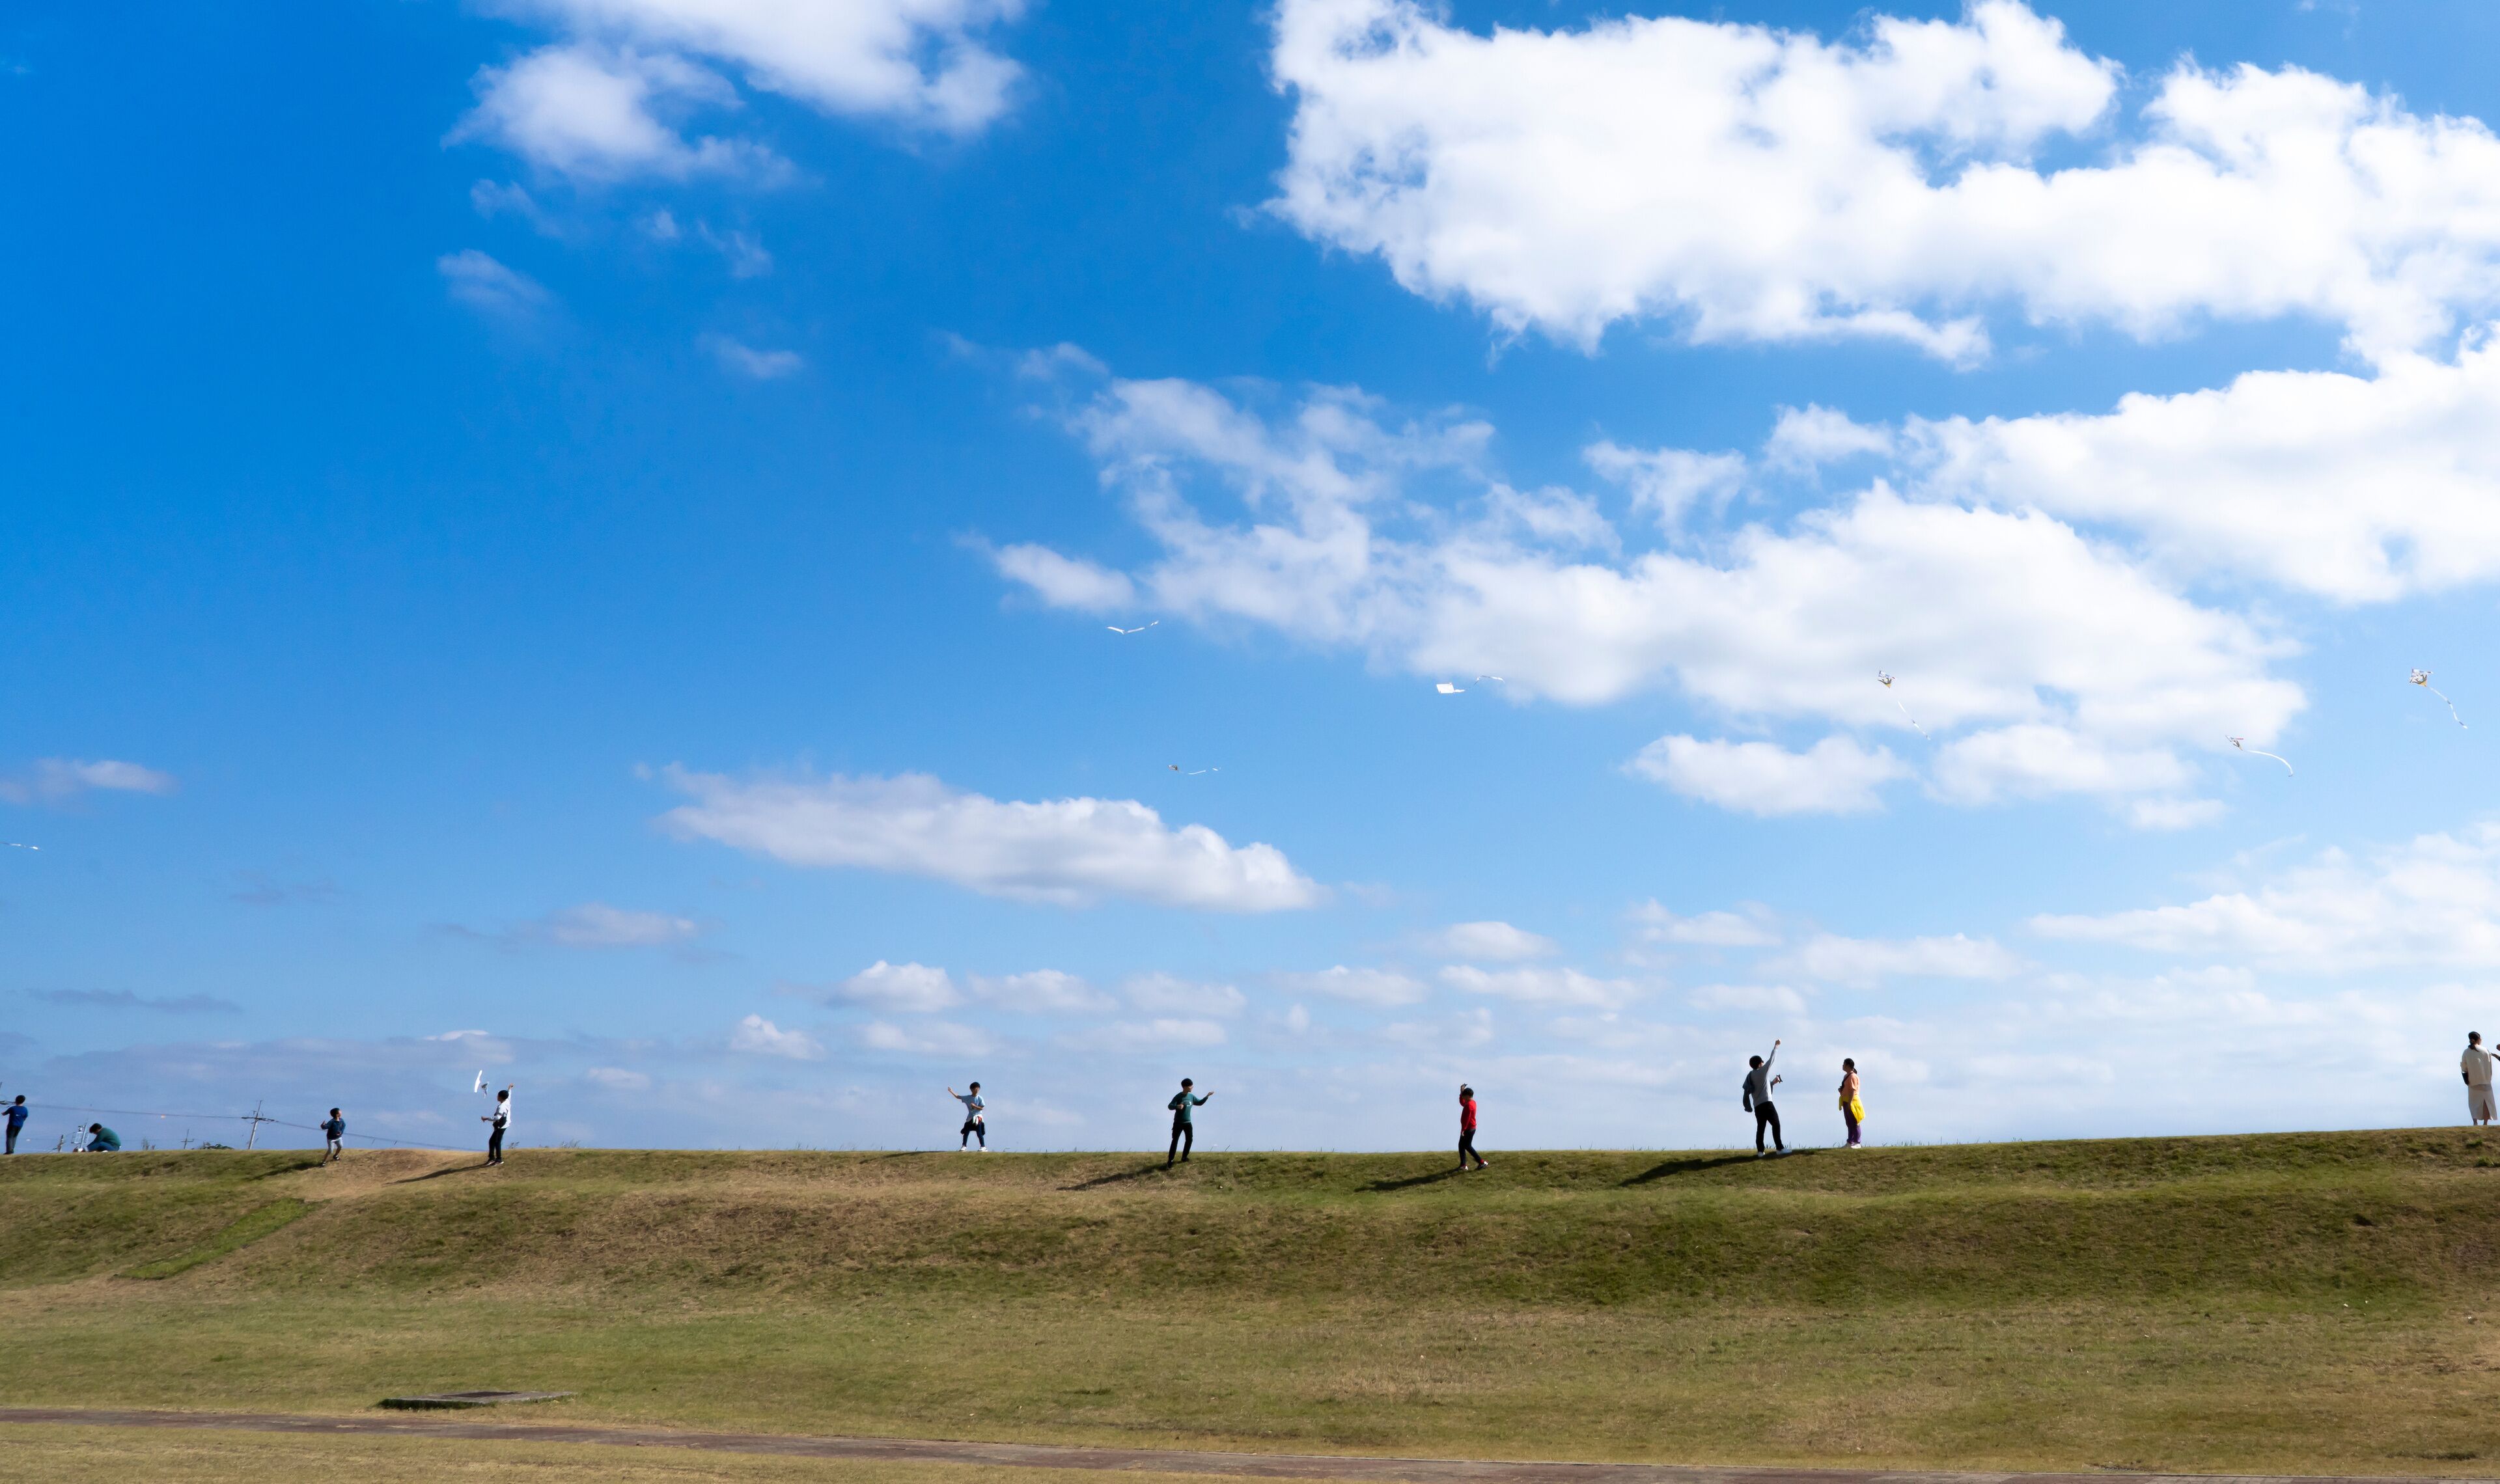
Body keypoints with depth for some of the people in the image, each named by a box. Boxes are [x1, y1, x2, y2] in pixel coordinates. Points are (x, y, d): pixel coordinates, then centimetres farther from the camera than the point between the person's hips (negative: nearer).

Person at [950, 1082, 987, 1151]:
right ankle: (964, 1146, 14)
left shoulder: (980, 1098, -7)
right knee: (966, 1132, 4)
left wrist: (974, 1106, -20)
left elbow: (982, 1108, -8)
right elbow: (958, 1097, 6)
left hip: (978, 1117, -4)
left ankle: (984, 1147, 2)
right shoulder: (968, 1097, 3)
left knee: (979, 1133, -6)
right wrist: (951, 1092, 0)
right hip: (970, 1117, 4)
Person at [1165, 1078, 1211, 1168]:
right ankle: (1170, 1161, -7)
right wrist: (1177, 1106, -44)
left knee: (1190, 1140, 10)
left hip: (1188, 1123, 6)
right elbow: (1170, 1106, -23)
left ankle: (1184, 1157, 26)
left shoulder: (1192, 1096, 4)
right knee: (1175, 1141, -8)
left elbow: (1200, 1103, 18)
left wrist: (1207, 1096, 5)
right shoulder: (1178, 1096, -16)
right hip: (1178, 1123, -6)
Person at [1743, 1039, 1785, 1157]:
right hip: (1766, 1103, -7)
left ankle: (1760, 1151, -1)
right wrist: (1776, 1046, 15)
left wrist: (1772, 1083, 27)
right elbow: (1772, 1059, 3)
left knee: (1760, 1127, 6)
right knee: (1776, 1124, -2)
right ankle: (1780, 1148, -7)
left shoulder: (1750, 1076, 15)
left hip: (1757, 1106, 7)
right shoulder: (1763, 1071, -4)